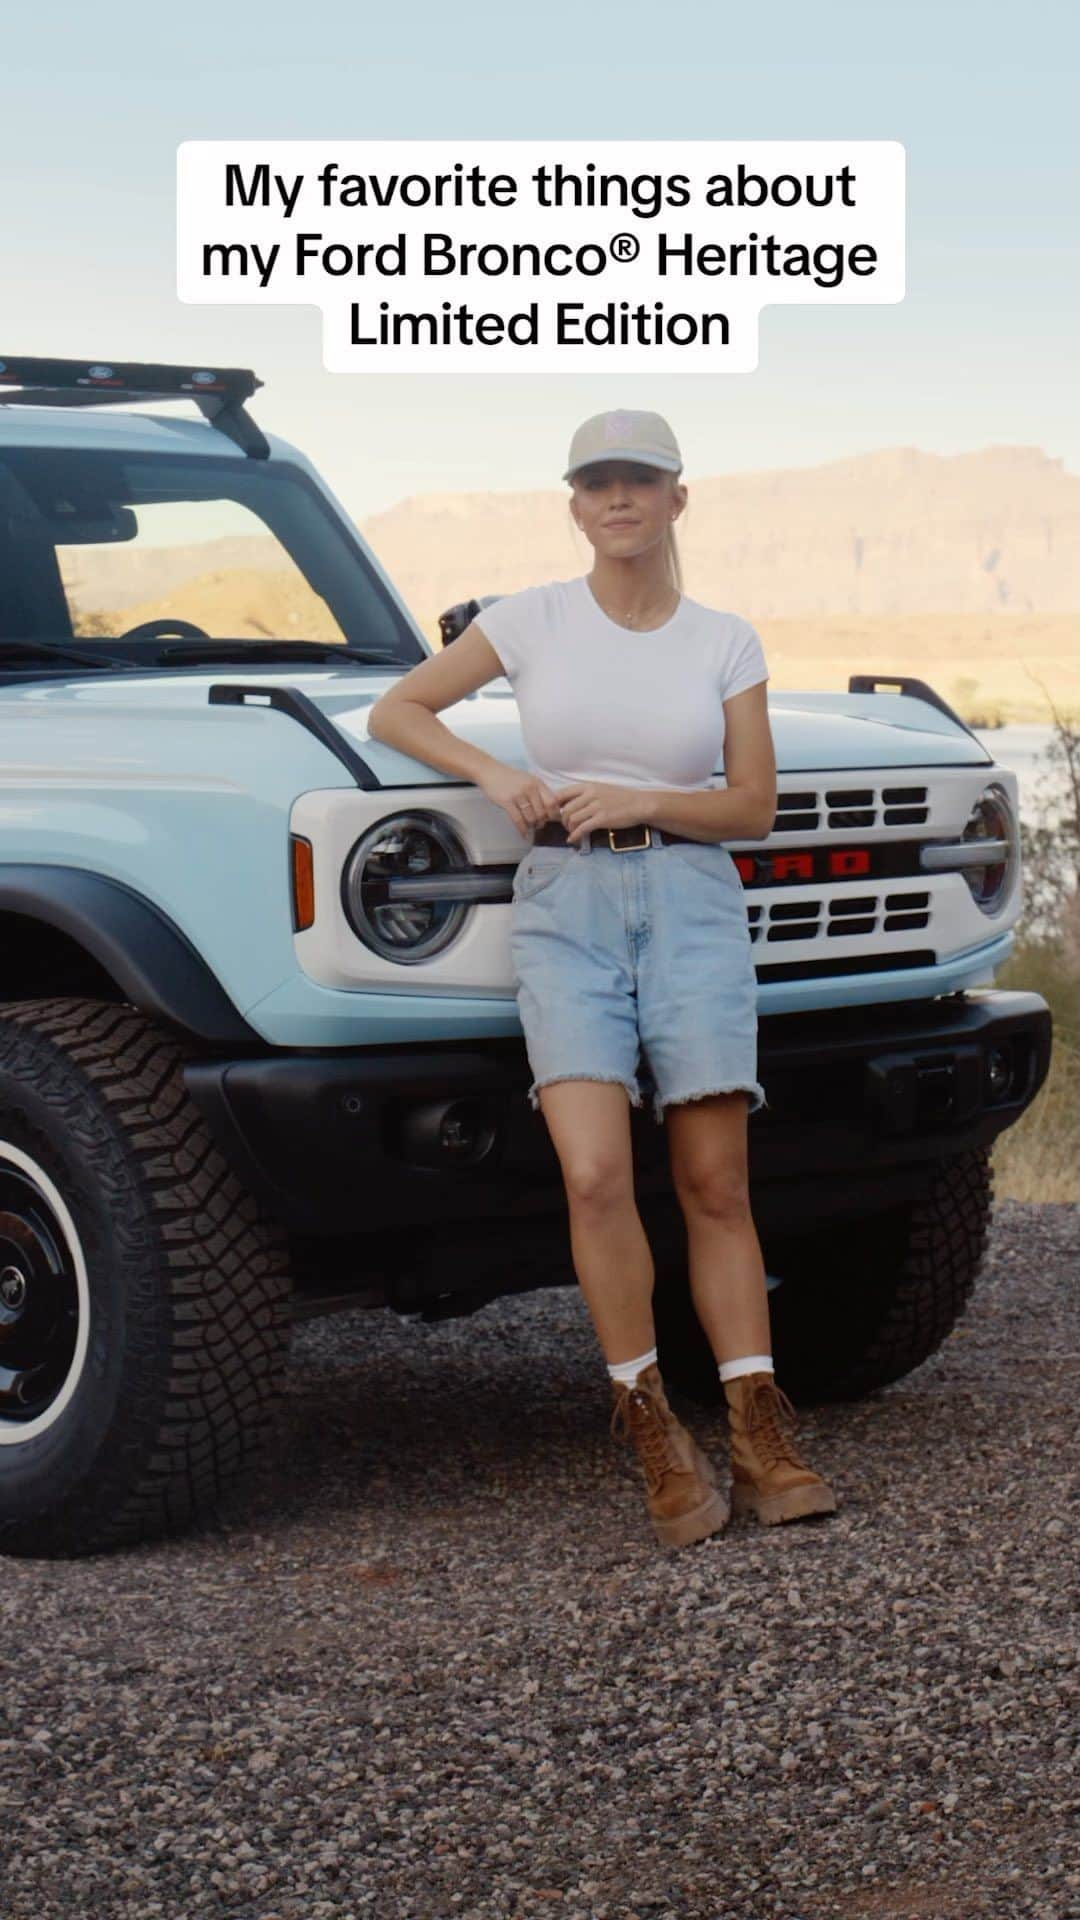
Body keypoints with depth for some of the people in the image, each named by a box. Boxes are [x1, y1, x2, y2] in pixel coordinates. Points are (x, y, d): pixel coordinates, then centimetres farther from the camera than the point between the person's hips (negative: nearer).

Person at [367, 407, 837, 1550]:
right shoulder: (531, 620, 6)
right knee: (595, 1174, -17)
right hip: (563, 907, -1)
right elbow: (394, 711, 10)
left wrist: (640, 801, -10)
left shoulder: (725, 642, 8)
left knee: (715, 1186, -2)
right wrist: (493, 773, -5)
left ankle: (759, 1440, 2)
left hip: (692, 905, 1)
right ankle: (652, 1431, -4)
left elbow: (755, 807, 6)